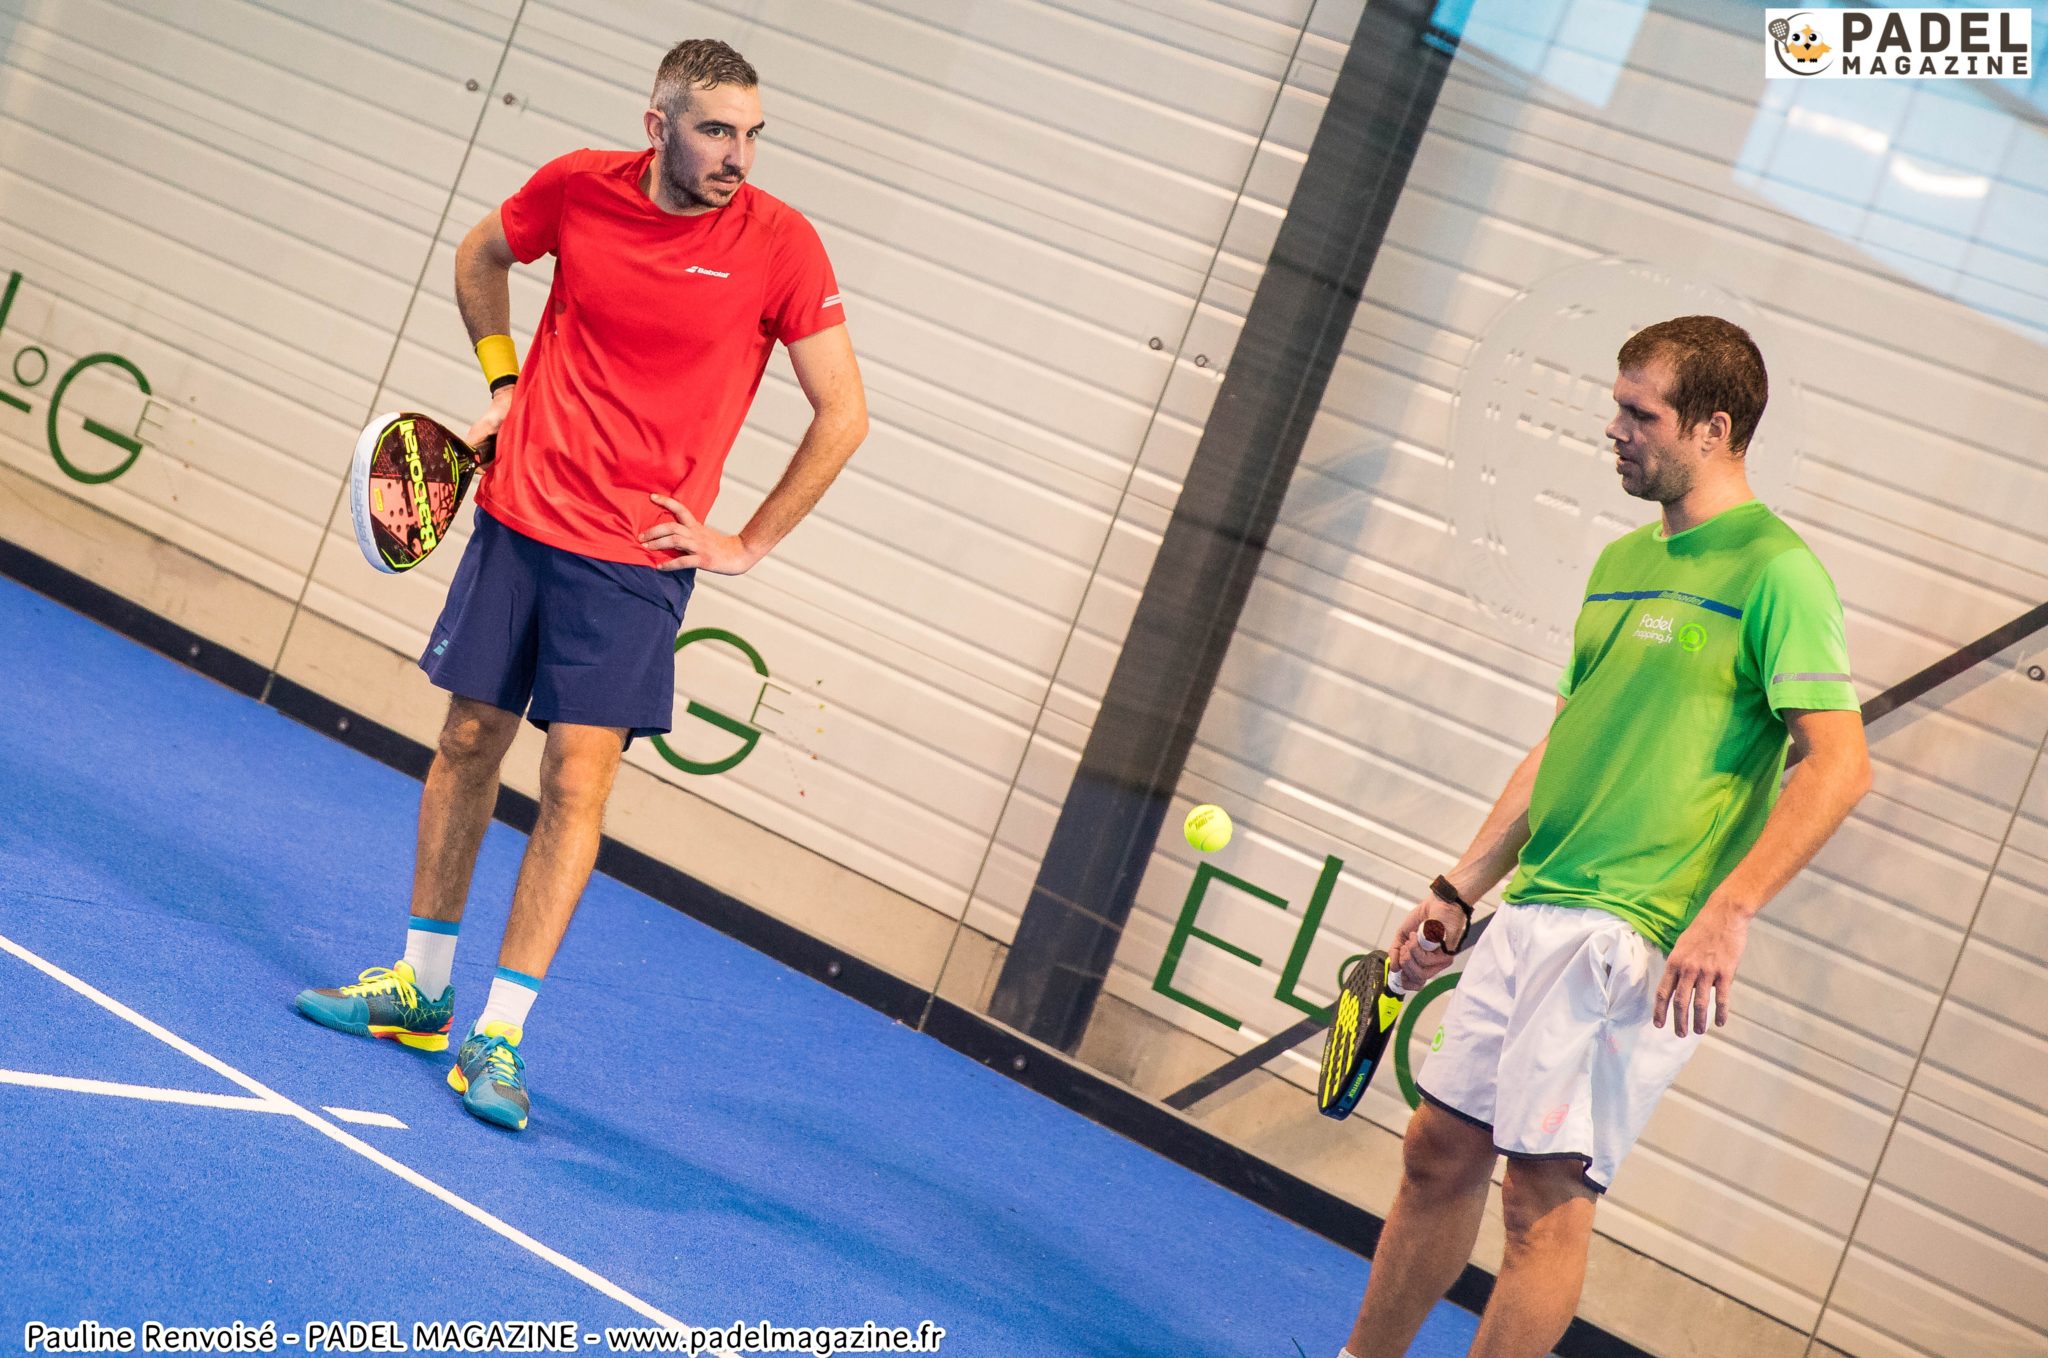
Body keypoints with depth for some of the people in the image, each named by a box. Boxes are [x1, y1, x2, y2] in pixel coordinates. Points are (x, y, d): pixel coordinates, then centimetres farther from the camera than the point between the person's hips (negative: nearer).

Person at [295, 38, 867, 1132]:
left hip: (636, 560, -3)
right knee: (468, 742, 10)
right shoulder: (577, 188, -3)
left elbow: (842, 416, -4)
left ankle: (498, 1036, -1)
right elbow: (480, 255, 20)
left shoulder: (779, 244, -11)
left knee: (578, 778, -8)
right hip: (517, 517, 3)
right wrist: (501, 380, 8)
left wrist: (747, 544, -5)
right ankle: (420, 989, 26)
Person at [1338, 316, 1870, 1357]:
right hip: (1531, 913, 8)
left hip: (1630, 939, -8)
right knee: (1438, 1155, 13)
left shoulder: (1776, 572, -9)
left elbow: (1838, 764, -16)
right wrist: (1459, 891, 17)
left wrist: (1726, 913, -24)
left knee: (1547, 1195, -6)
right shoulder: (1621, 561, 16)